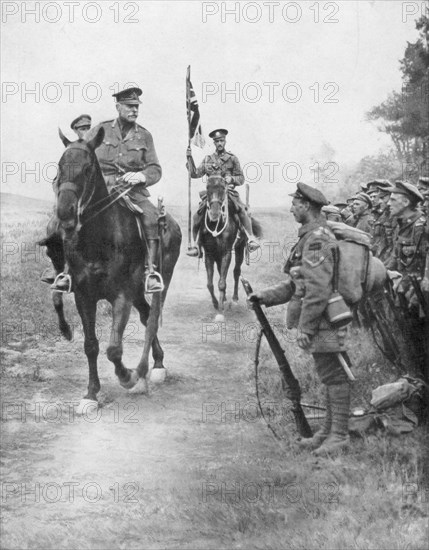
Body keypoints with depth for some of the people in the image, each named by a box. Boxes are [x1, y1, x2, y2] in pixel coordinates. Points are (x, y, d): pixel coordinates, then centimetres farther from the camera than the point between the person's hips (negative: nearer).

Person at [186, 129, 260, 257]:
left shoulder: (232, 158, 8)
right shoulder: (208, 159, 14)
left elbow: (241, 179, 7)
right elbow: (195, 174, 8)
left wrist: (232, 179, -13)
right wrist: (189, 159, 0)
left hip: (229, 192, -2)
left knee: (242, 210, -26)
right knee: (197, 216, -14)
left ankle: (251, 239, -16)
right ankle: (196, 245, 0)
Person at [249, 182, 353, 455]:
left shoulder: (317, 239, -17)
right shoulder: (313, 236, 16)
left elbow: (318, 289, -23)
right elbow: (297, 283, 21)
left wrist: (305, 327, -21)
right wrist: (265, 296, 15)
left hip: (323, 320, -10)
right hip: (324, 321, 10)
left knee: (334, 376, -4)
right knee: (330, 376, 15)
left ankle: (339, 435, 3)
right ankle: (329, 431, 24)